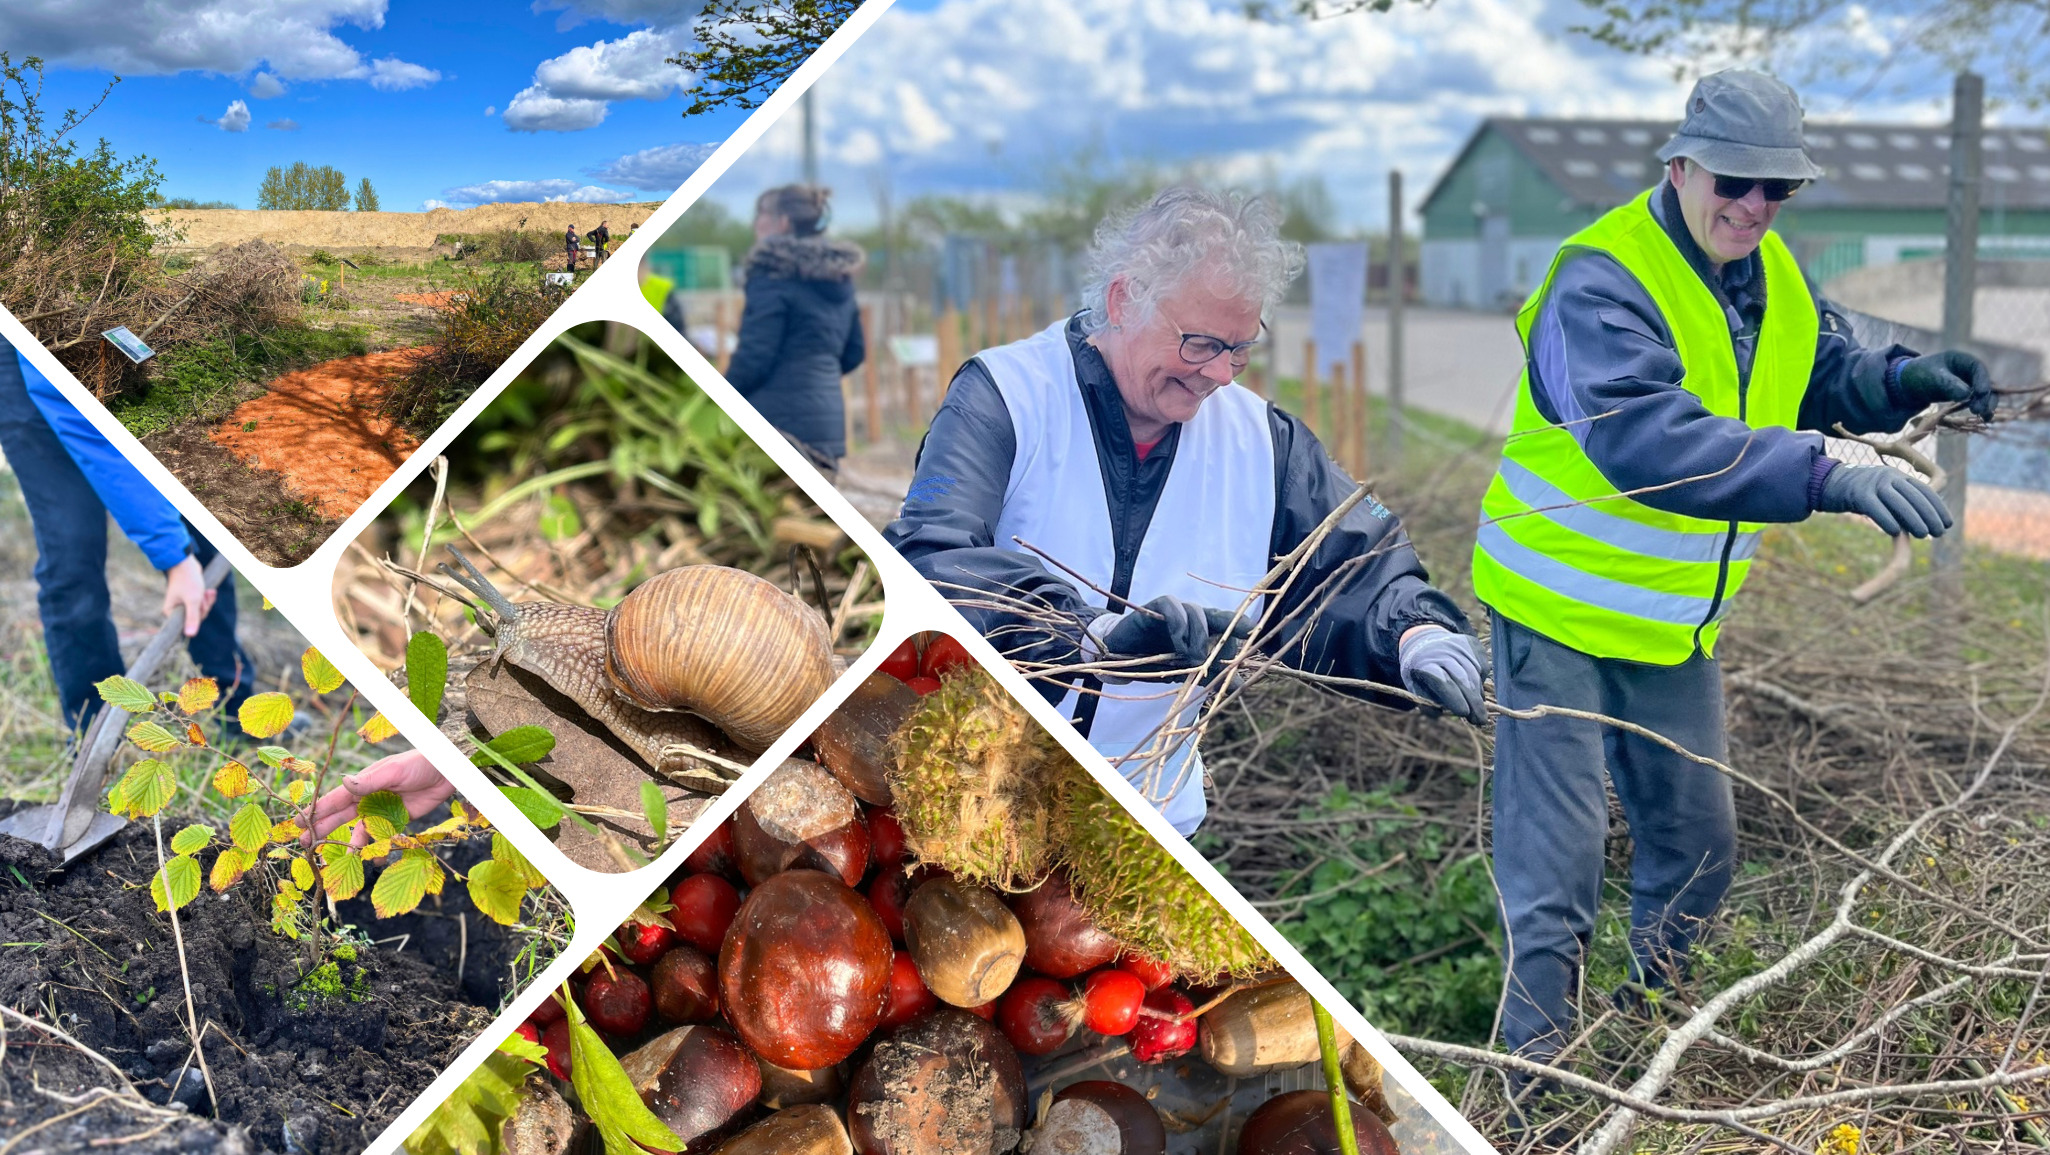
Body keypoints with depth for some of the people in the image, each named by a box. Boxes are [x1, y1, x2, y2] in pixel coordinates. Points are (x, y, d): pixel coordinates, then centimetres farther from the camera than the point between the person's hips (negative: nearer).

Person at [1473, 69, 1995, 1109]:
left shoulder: (1769, 275, 3)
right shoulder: (1602, 280, -25)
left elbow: (1823, 374, 16)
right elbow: (1642, 438, -40)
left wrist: (1901, 379, -8)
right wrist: (1828, 477, -48)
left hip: (1678, 620, 8)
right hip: (1563, 608, -8)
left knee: (1697, 841, 18)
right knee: (1556, 853, -1)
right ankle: (1540, 1068, 14)